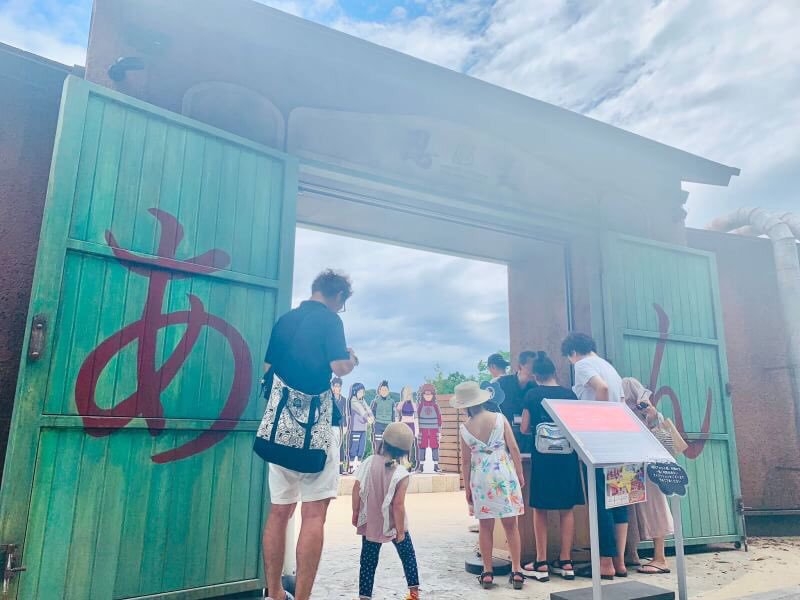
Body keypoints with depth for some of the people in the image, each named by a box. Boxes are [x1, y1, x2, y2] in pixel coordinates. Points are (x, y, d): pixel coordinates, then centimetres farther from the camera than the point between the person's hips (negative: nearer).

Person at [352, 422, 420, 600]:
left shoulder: (369, 462, -10)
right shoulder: (401, 473, -18)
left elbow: (356, 491, -7)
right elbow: (398, 504, -20)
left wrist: (355, 514, 7)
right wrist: (400, 530, -10)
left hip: (370, 524, 2)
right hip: (393, 525, -2)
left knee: (368, 561, 11)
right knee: (408, 555, 19)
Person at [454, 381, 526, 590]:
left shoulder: (465, 429, -4)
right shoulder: (499, 418, -6)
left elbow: (466, 461, 0)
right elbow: (514, 449, -5)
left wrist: (467, 488, 10)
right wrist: (520, 473, 7)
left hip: (480, 478, 0)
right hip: (504, 475, 0)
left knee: (485, 526, 9)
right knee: (511, 525, 8)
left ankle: (487, 573, 15)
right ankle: (517, 571, 13)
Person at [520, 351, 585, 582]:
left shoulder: (532, 395, -3)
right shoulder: (569, 393, 3)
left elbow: (524, 428, -1)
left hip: (543, 455, -3)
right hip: (567, 454, 3)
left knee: (540, 509, 6)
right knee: (567, 508, 10)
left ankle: (541, 564, 7)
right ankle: (566, 563, 14)